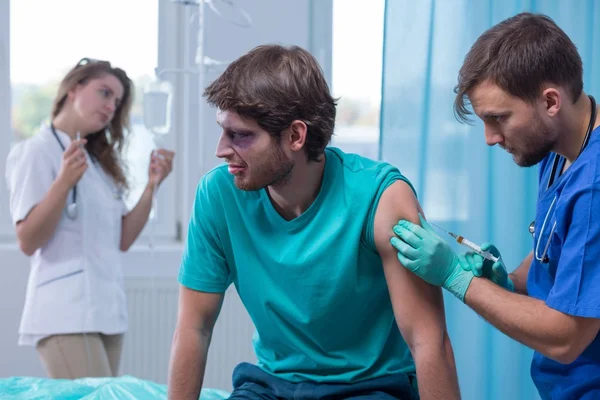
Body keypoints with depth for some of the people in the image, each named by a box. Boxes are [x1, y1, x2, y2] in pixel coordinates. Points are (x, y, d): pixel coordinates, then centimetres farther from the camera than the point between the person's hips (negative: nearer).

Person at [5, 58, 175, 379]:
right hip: (65, 316, -8)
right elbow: (28, 241, -13)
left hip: (106, 312, 8)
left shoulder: (98, 161, 18)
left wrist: (151, 186, 5)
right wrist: (64, 182, -25)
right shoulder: (37, 151, -5)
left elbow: (122, 240, 14)